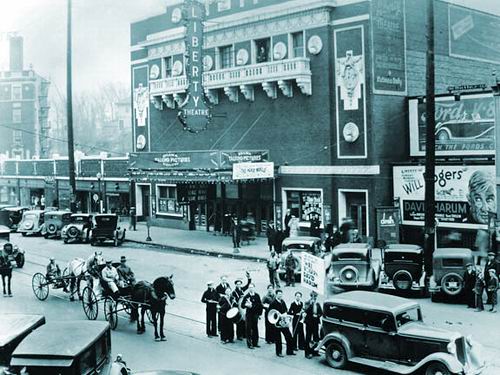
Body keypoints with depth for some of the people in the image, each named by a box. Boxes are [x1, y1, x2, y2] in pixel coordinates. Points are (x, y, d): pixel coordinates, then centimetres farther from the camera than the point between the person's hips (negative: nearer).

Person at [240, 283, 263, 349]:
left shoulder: (257, 296, 4)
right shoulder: (246, 296, -4)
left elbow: (260, 305, 8)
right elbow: (242, 305, -3)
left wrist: (260, 313, 3)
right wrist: (246, 305, -23)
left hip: (255, 315, 3)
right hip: (248, 315, -3)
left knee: (255, 329, 9)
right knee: (249, 329, -2)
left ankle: (255, 343, 19)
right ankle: (249, 344, 3)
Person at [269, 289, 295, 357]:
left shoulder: (283, 302, 8)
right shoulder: (273, 303, -11)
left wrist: (285, 314, -4)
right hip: (277, 323, -6)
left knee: (289, 337, 6)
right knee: (278, 339, 3)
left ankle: (289, 351, 17)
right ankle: (278, 352, 16)